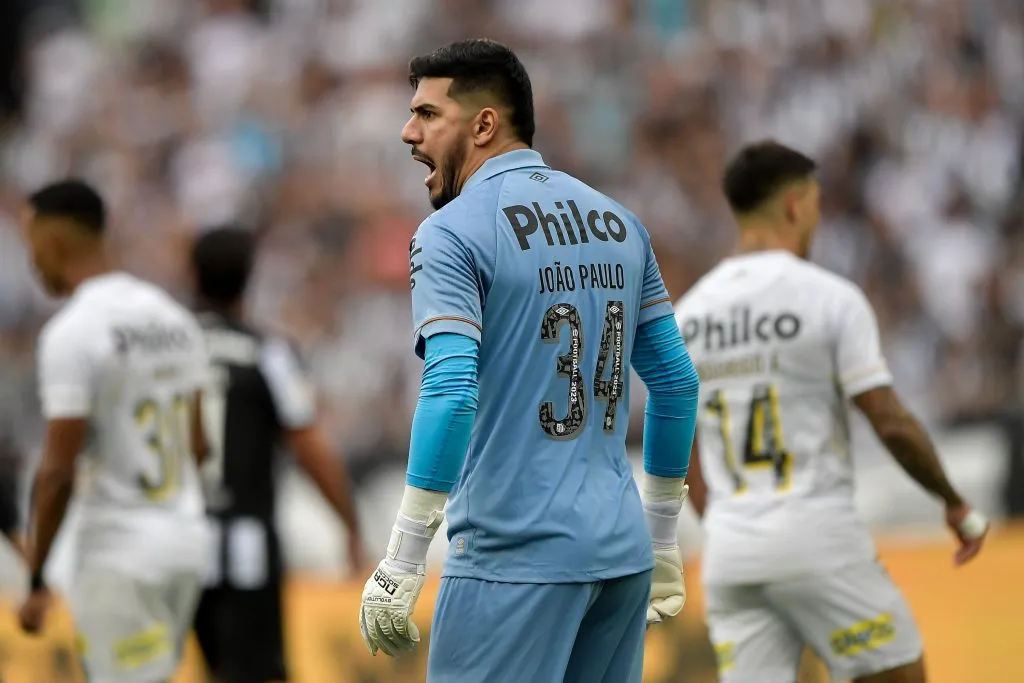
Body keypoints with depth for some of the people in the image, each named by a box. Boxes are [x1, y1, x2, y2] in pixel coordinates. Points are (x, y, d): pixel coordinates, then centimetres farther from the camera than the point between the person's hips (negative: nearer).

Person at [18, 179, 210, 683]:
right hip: (186, 542, 8)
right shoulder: (173, 316, 11)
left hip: (118, 553, -8)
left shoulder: (71, 332, -14)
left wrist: (36, 580, -11)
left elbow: (58, 471, -17)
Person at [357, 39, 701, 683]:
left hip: (515, 558, -7)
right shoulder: (621, 224, 13)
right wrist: (662, 540, 24)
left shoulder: (452, 233, -8)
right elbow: (678, 382, 16)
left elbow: (451, 394, -19)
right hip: (622, 554, 7)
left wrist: (400, 568, -18)